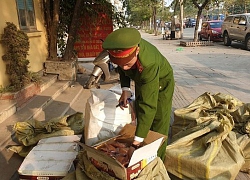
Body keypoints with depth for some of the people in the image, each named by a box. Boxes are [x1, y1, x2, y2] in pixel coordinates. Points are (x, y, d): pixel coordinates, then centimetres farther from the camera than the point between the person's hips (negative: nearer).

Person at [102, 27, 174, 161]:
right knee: (140, 121, 13)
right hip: (141, 82, 6)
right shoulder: (122, 48, -28)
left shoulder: (149, 63, -46)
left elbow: (148, 105, -45)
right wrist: (125, 89, -18)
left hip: (161, 84, -5)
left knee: (158, 129, -4)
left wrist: (136, 143, -43)